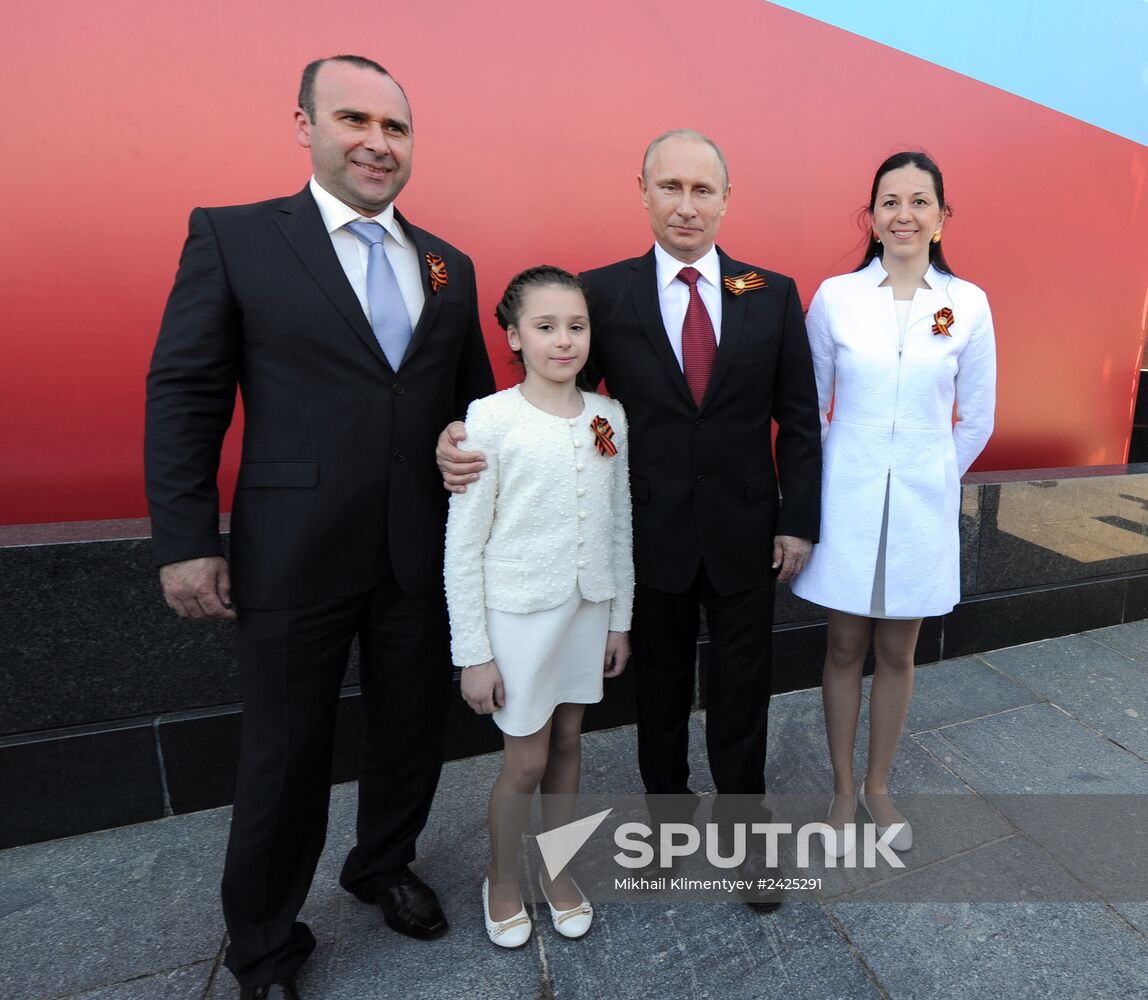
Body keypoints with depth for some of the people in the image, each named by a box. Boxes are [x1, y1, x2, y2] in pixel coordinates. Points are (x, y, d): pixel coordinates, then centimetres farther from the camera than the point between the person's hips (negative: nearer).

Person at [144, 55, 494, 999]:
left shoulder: (450, 267, 10)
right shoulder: (232, 237, -1)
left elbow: (476, 401, 11)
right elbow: (184, 395, -3)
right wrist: (185, 541, -7)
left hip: (423, 555, 4)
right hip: (293, 558, -3)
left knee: (413, 728, 18)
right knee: (285, 754, 14)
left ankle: (384, 866, 49)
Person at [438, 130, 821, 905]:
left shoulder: (774, 294, 0)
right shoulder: (604, 292, -4)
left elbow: (798, 419, 2)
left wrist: (799, 521, -1)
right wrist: (467, 436, -20)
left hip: (746, 536, 1)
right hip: (652, 535, 0)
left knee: (742, 695, 14)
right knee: (659, 690, 19)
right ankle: (666, 809, 45)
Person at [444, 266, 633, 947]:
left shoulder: (609, 416, 1)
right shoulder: (490, 419, -13)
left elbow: (620, 525, 7)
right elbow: (463, 545, -11)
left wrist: (620, 618, 9)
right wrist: (473, 653, -10)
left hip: (589, 606, 4)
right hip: (518, 611, -4)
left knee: (568, 743, 17)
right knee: (527, 761, 8)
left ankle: (558, 869, 41)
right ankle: (503, 880, 36)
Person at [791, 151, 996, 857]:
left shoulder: (968, 304, 0)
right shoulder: (835, 296, -2)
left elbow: (977, 419, 8)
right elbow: (808, 405, 4)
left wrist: (931, 475, 8)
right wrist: (816, 482, 3)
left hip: (922, 501, 1)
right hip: (847, 496, -1)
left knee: (898, 651, 12)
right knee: (845, 647, 9)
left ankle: (879, 787, 34)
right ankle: (844, 790, 28)